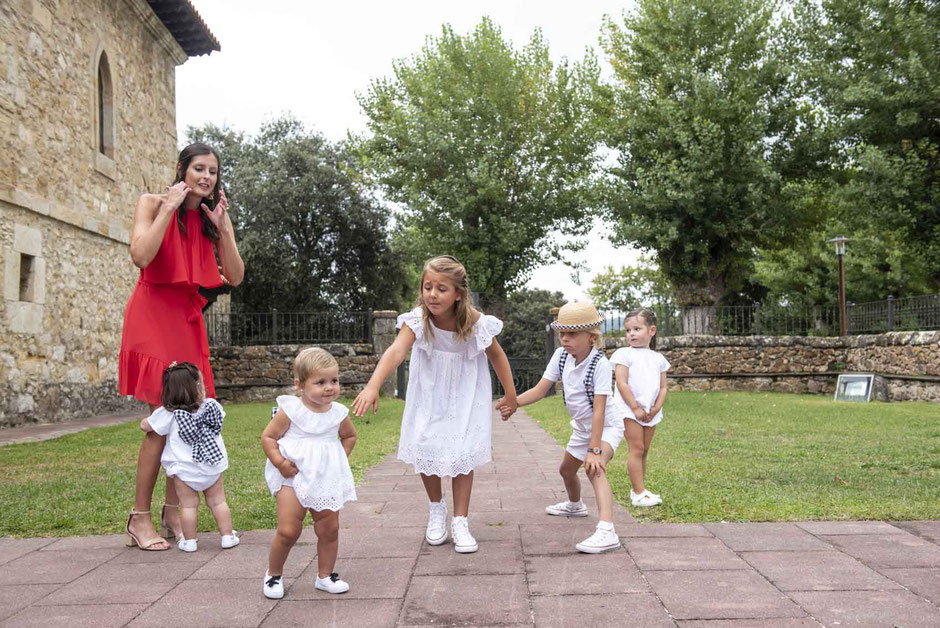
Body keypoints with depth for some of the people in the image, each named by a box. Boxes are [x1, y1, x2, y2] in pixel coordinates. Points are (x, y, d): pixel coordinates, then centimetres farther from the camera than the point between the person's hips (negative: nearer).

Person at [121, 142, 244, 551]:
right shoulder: (153, 204, -3)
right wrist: (170, 207, -16)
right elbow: (140, 256, -21)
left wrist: (221, 227, -8)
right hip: (153, 314, -5)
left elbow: (235, 277, 1)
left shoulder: (216, 216, 10)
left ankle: (172, 510, 15)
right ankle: (139, 517, -1)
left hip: (188, 317, 5)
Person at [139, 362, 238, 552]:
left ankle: (189, 541, 13)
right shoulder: (213, 405, -4)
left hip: (184, 470, -2)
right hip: (212, 467, 2)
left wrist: (146, 420, 26)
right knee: (218, 502, 12)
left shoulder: (167, 414, -10)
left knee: (189, 505, 7)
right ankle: (228, 536, 15)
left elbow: (145, 426, 2)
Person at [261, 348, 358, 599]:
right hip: (294, 477, -4)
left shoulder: (338, 413, 0)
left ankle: (325, 575, 28)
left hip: (327, 480, 4)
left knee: (329, 529, 9)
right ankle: (273, 574, 17)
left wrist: (341, 457, 7)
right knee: (288, 531, -8)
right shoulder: (290, 410, -12)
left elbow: (349, 436, 20)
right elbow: (268, 437, -6)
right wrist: (279, 462, -17)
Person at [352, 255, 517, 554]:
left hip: (465, 393, 0)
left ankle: (460, 522, 11)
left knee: (462, 453, -5)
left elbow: (496, 355, -5)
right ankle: (436, 508, 25)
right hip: (429, 392, 1)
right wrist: (373, 385, -58)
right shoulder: (417, 320, -25)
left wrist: (510, 395, 3)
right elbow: (396, 351, -42)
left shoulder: (476, 323, -23)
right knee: (424, 450, -4)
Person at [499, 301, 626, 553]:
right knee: (566, 468, 25)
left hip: (607, 425, -8)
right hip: (583, 426, 8)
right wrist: (514, 401, -32)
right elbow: (540, 390, -13)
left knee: (595, 469, -33)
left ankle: (606, 531, -46)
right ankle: (575, 505, 57)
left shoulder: (600, 364, -30)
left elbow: (599, 410, -33)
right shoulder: (561, 355, -11)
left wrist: (594, 450, -36)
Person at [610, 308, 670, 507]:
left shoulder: (658, 358, 11)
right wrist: (636, 408, -14)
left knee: (644, 450, 10)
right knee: (636, 449, -6)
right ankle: (639, 493, -4)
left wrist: (655, 409, -6)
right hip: (630, 410, -5)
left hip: (650, 412, 5)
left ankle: (637, 489, 19)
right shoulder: (624, 354, -4)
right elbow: (622, 384, -11)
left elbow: (663, 387, 9)